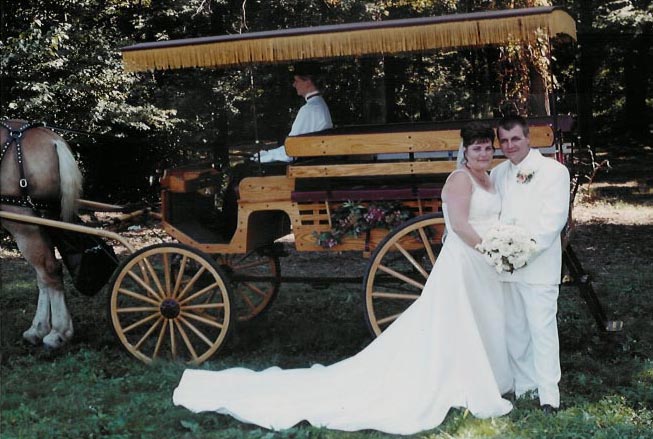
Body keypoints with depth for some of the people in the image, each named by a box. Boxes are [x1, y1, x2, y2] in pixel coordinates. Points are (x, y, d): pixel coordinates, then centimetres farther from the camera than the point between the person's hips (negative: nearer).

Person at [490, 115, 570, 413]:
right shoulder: (498, 173, 13)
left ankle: (548, 394, -1)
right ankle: (524, 384, 20)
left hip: (539, 265, -5)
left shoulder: (553, 170, -2)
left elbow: (555, 217, -10)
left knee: (542, 328, -6)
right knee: (513, 329, 9)